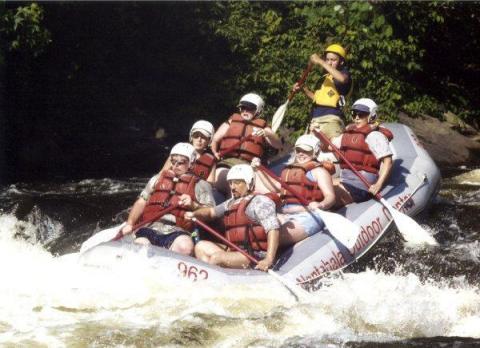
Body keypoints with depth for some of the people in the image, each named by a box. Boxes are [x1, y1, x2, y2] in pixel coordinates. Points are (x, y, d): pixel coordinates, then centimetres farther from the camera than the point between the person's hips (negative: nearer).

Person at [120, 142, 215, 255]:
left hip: (177, 232, -2)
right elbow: (141, 202, 20)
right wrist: (130, 224, 4)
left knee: (185, 246, -37)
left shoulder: (200, 185, 16)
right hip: (150, 229, 2)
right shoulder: (158, 179, 26)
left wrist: (193, 205, -13)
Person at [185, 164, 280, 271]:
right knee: (201, 247, 5)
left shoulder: (260, 202, -8)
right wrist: (194, 214, 15)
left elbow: (273, 229, -19)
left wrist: (268, 260, -30)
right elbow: (211, 211, 37)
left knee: (216, 257, -26)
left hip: (257, 256, -9)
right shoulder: (231, 203, 20)